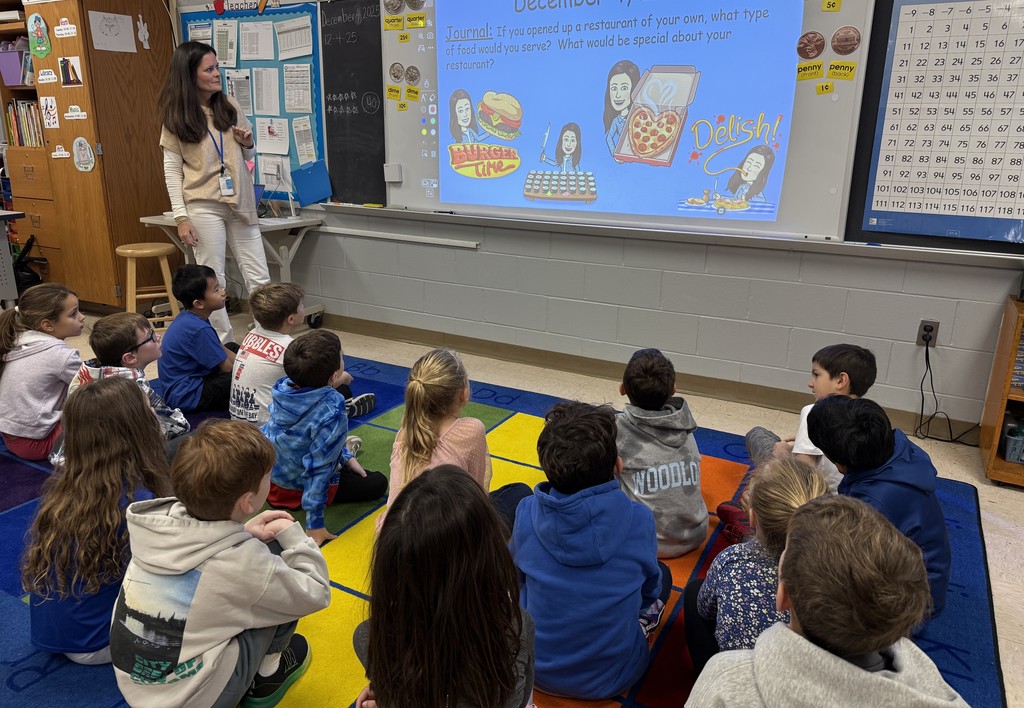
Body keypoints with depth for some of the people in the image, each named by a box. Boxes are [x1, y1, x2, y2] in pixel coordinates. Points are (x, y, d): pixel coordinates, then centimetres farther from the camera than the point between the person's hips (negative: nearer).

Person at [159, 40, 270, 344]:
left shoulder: (230, 106, 7)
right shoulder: (176, 116, -2)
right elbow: (172, 170, -3)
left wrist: (248, 143, -5)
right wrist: (181, 217, -9)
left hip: (239, 202, 3)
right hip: (203, 206, -3)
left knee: (259, 278, 2)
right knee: (212, 281, 3)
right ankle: (226, 346, 14)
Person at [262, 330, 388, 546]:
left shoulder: (285, 386, -13)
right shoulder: (331, 411, -36)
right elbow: (318, 467, -34)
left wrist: (347, 457, 11)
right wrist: (314, 524, -26)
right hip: (295, 487, -8)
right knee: (378, 483, 5)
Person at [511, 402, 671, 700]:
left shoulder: (527, 513, -20)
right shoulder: (640, 520, -23)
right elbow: (649, 588, -2)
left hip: (539, 673, 2)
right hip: (613, 677, -1)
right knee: (662, 574, 21)